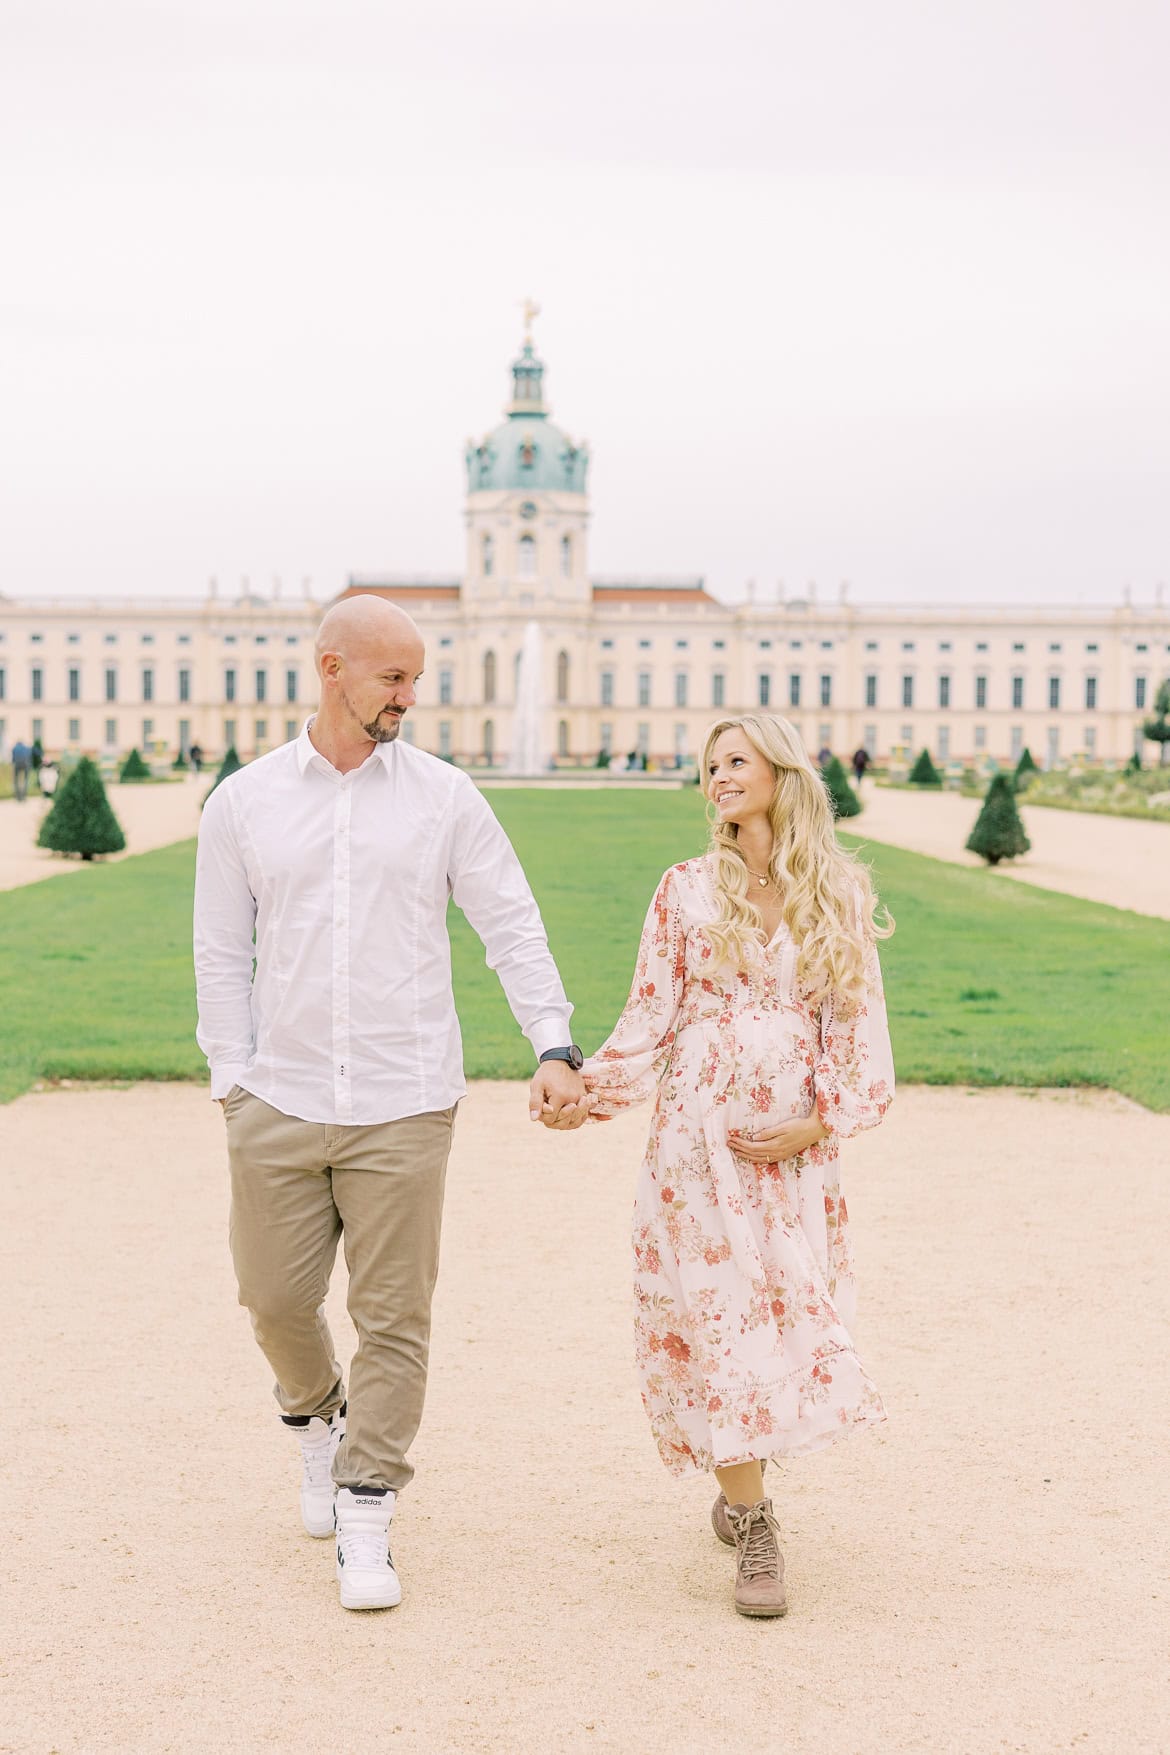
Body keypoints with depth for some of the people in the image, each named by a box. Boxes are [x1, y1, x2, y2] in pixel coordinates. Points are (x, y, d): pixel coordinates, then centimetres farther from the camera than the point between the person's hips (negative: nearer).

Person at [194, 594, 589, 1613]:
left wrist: (556, 1048, -10)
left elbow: (512, 928, 1)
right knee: (276, 1299, 9)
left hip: (404, 1107, -1)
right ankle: (317, 1416, 41)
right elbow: (222, 956, 8)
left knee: (394, 1318, 1)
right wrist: (234, 1081, 2)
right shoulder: (243, 803, 4)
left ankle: (366, 1522, 14)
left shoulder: (444, 798, 2)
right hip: (279, 1103, 1)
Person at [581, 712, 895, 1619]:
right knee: (716, 1315, -4)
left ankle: (738, 1488, 24)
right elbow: (650, 1017, 4)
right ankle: (753, 1526, 3)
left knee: (791, 1313, 4)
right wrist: (586, 1086, -9)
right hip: (699, 1131, -1)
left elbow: (859, 1020, 5)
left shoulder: (838, 893, 4)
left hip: (796, 1140, 1)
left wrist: (818, 1122, -5)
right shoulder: (689, 889, 3)